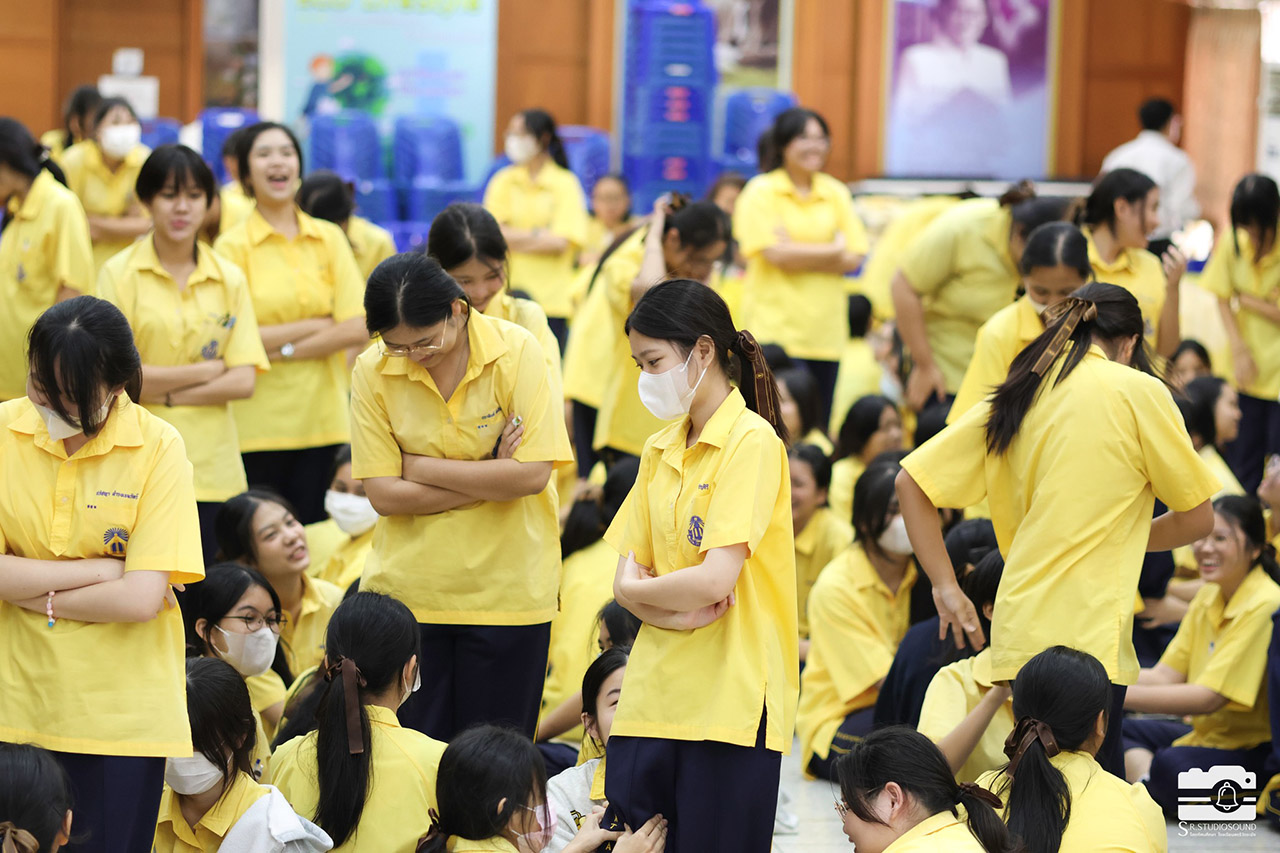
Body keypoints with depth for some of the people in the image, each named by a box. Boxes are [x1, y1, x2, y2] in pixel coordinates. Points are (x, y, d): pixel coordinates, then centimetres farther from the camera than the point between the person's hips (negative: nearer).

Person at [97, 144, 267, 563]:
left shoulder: (228, 278, 8)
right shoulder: (119, 274, -1)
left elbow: (244, 382, 1)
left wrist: (166, 394, -10)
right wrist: (207, 371, -5)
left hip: (212, 467, 3)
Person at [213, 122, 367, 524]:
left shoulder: (330, 239, 9)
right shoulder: (233, 245, -1)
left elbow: (356, 328, 0)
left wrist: (283, 349, -7)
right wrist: (317, 325, -8)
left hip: (322, 419, 3)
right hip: (257, 425, -3)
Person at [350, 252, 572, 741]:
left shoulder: (517, 352, -9)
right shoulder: (372, 372, -5)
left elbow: (532, 475, -15)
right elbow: (383, 494, -8)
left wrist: (421, 467, -11)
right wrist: (490, 479, -13)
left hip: (505, 587, -1)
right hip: (407, 587, 1)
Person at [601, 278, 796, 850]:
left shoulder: (753, 442, -9)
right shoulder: (660, 450, 15)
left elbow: (715, 579, -18)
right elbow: (628, 575, 12)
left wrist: (634, 588, 0)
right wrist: (674, 609, -9)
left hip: (730, 700, -7)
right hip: (654, 694, 7)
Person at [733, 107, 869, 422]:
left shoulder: (836, 193, 12)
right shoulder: (760, 192, -1)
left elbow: (853, 259, 3)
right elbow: (775, 253, -13)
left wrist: (796, 253, -8)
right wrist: (832, 250, -4)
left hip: (824, 333, 4)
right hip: (774, 328, -4)